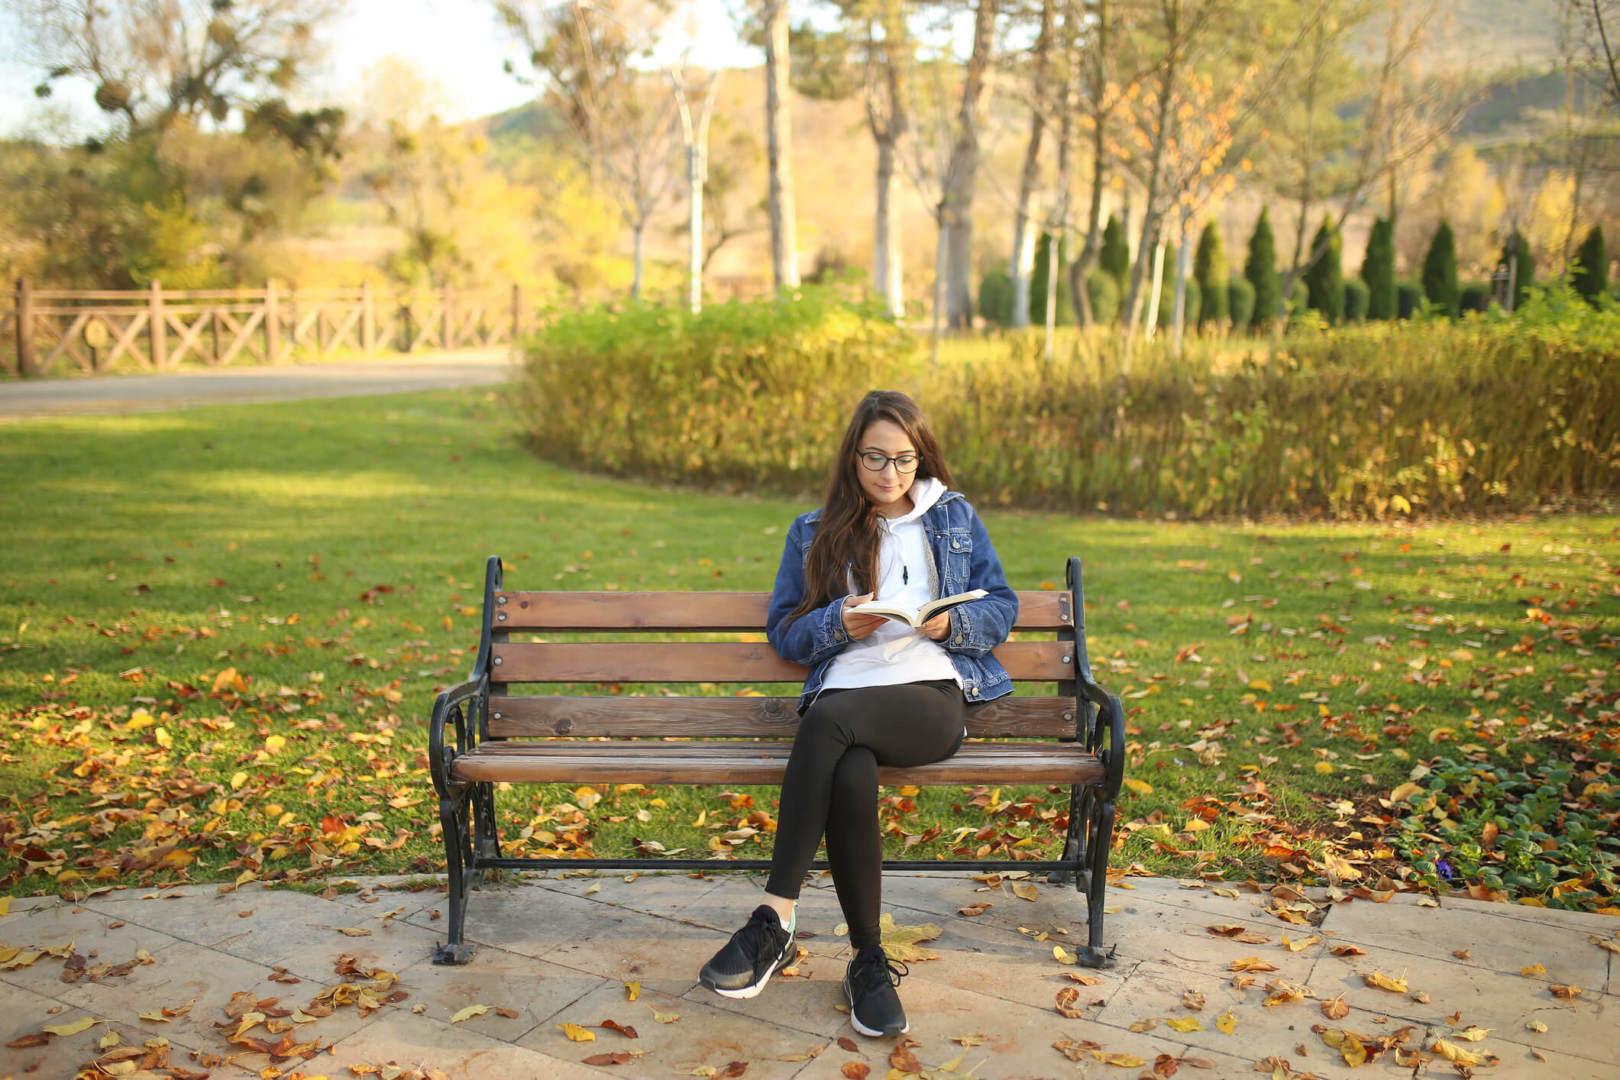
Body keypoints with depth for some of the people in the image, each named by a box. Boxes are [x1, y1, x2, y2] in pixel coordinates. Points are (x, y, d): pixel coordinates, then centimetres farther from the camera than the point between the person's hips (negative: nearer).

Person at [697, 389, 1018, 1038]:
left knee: (827, 719, -35)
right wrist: (839, 623, -5)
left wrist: (953, 624, -6)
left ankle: (775, 922, -31)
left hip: (933, 695, -2)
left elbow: (1000, 608, 16)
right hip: (843, 692, 2)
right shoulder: (814, 533, 21)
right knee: (851, 777, -36)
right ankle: (869, 962, -21)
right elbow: (784, 631, 16)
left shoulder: (954, 518, 20)